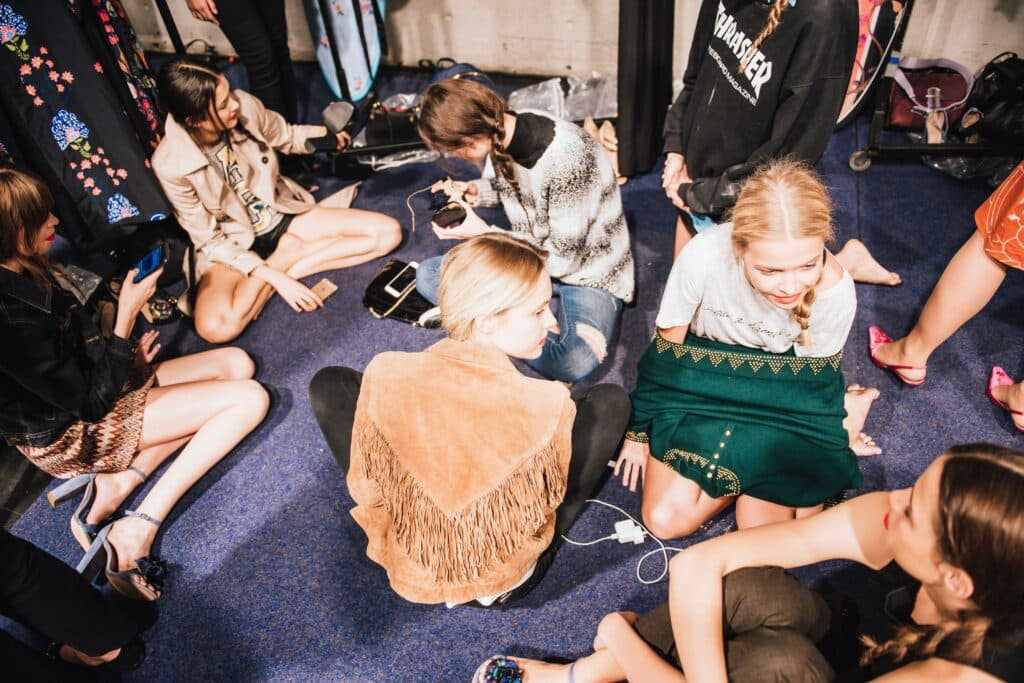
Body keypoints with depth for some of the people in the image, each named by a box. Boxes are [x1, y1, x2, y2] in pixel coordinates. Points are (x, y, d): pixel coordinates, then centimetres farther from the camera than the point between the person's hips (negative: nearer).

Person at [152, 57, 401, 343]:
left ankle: (287, 262, -12)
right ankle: (287, 257, -11)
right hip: (232, 246, -3)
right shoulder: (171, 166, -23)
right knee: (216, 327, -35)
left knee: (388, 232, -12)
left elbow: (287, 137, 6)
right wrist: (273, 277, -25)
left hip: (283, 217, 4)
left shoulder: (245, 105, -16)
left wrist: (326, 133, -15)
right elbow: (210, 241, -16)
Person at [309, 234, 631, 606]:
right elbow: (548, 502, -10)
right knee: (611, 401, 0)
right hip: (501, 581, -1)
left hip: (407, 570, 2)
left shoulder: (385, 373, -24)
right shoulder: (547, 403, -30)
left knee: (329, 383, 8)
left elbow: (365, 487, -8)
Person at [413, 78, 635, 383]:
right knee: (428, 274, -8)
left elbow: (563, 259, -22)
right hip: (532, 257, 8)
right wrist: (477, 189, -3)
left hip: (588, 270, -8)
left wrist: (485, 233, -17)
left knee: (574, 361, -38)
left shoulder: (566, 156, -30)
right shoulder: (502, 136, -8)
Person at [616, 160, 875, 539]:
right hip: (701, 384, 1)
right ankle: (745, 473, 12)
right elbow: (666, 346, -13)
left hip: (780, 402, 0)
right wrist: (639, 429, -3)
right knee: (665, 519, -11)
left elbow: (812, 380, -7)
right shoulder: (704, 255, -30)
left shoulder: (836, 291, -25)